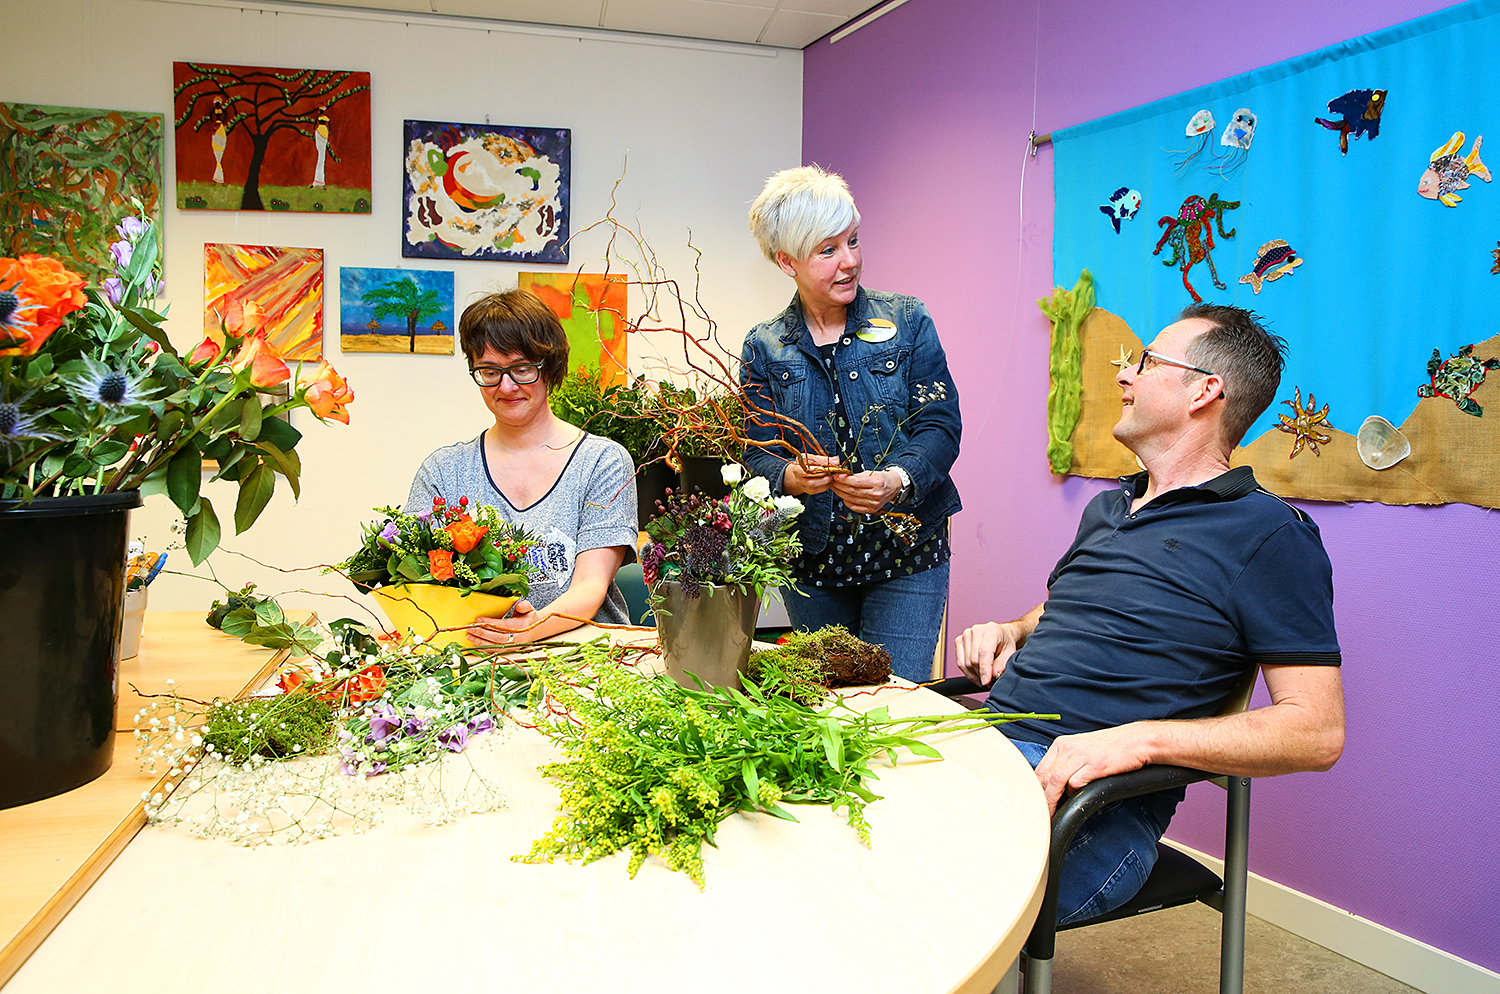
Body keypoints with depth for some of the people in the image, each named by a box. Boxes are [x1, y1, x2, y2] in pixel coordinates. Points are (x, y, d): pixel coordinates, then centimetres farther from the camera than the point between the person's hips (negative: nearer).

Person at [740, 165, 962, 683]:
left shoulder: (907, 322, -1)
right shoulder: (765, 347, 2)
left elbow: (941, 426, -7)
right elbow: (757, 455, 0)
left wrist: (898, 480, -27)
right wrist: (790, 476, -24)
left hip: (907, 552, -1)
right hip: (813, 560, 2)